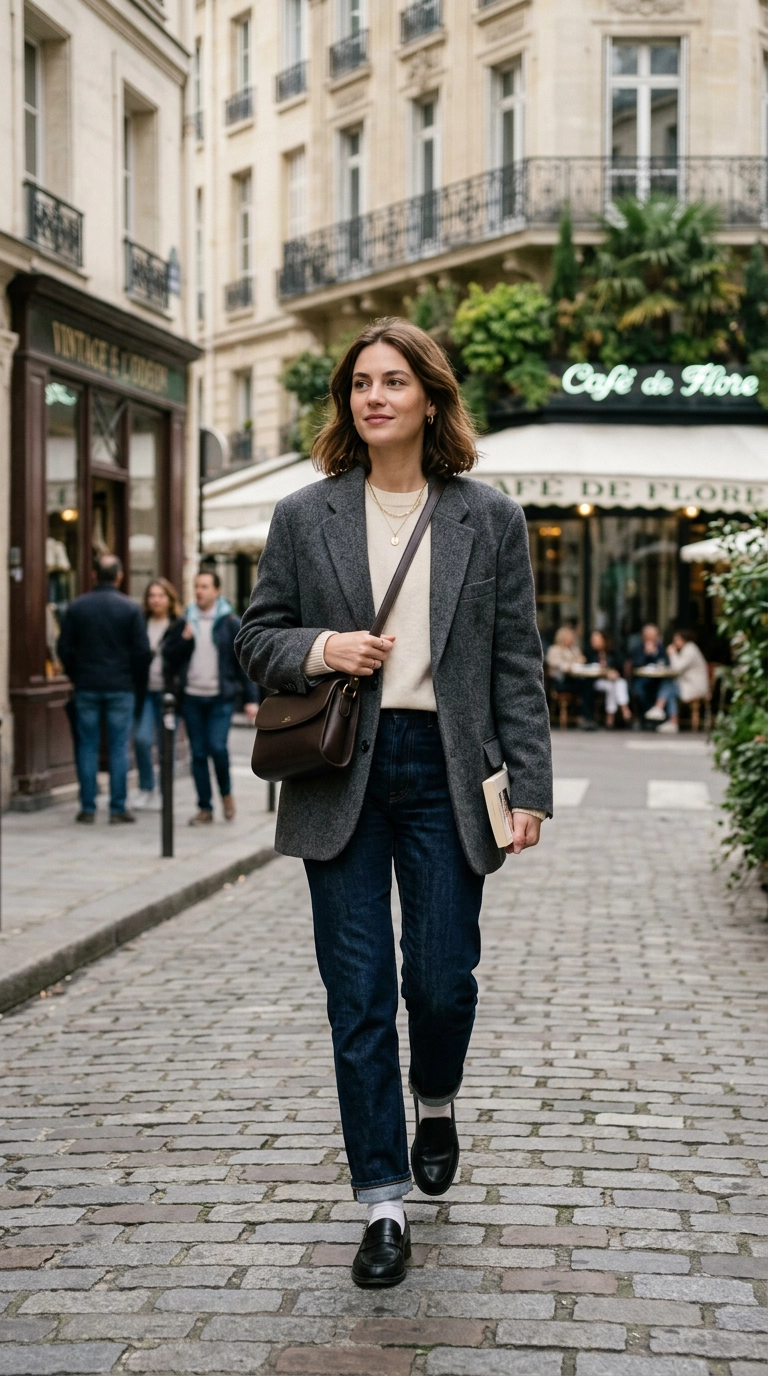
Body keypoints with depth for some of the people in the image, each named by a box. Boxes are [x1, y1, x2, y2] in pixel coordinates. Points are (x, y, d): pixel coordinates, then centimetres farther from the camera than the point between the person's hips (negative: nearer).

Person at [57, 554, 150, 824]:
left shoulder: (76, 607, 0)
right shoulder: (130, 609, -5)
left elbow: (64, 649, 2)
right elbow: (142, 651, -5)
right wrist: (138, 685, 7)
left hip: (86, 687, 1)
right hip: (121, 688, -1)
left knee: (87, 748, 6)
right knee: (119, 748, 3)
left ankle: (88, 809, 6)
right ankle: (118, 808, 2)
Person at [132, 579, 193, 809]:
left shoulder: (180, 626, 1)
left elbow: (182, 659, -4)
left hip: (167, 692, -2)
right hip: (145, 690, 2)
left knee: (166, 743, 3)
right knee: (142, 738, -11)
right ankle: (145, 789, 5)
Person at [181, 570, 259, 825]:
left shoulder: (230, 623, -1)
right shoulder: (186, 620, 9)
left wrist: (251, 699, -6)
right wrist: (182, 640, -8)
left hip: (221, 698, -3)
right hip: (192, 698, 3)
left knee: (217, 746, -15)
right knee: (198, 753, 5)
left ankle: (226, 793, 11)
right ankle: (205, 808, 13)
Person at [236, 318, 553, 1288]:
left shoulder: (489, 519, 5)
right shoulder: (305, 517, 6)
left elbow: (517, 663, 4)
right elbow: (256, 639, 11)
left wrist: (529, 788, -2)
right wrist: (319, 649, -10)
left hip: (443, 769, 0)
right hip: (341, 773, 0)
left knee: (442, 975, 1)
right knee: (359, 993, 0)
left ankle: (435, 1100, 37)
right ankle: (383, 1202, 10)